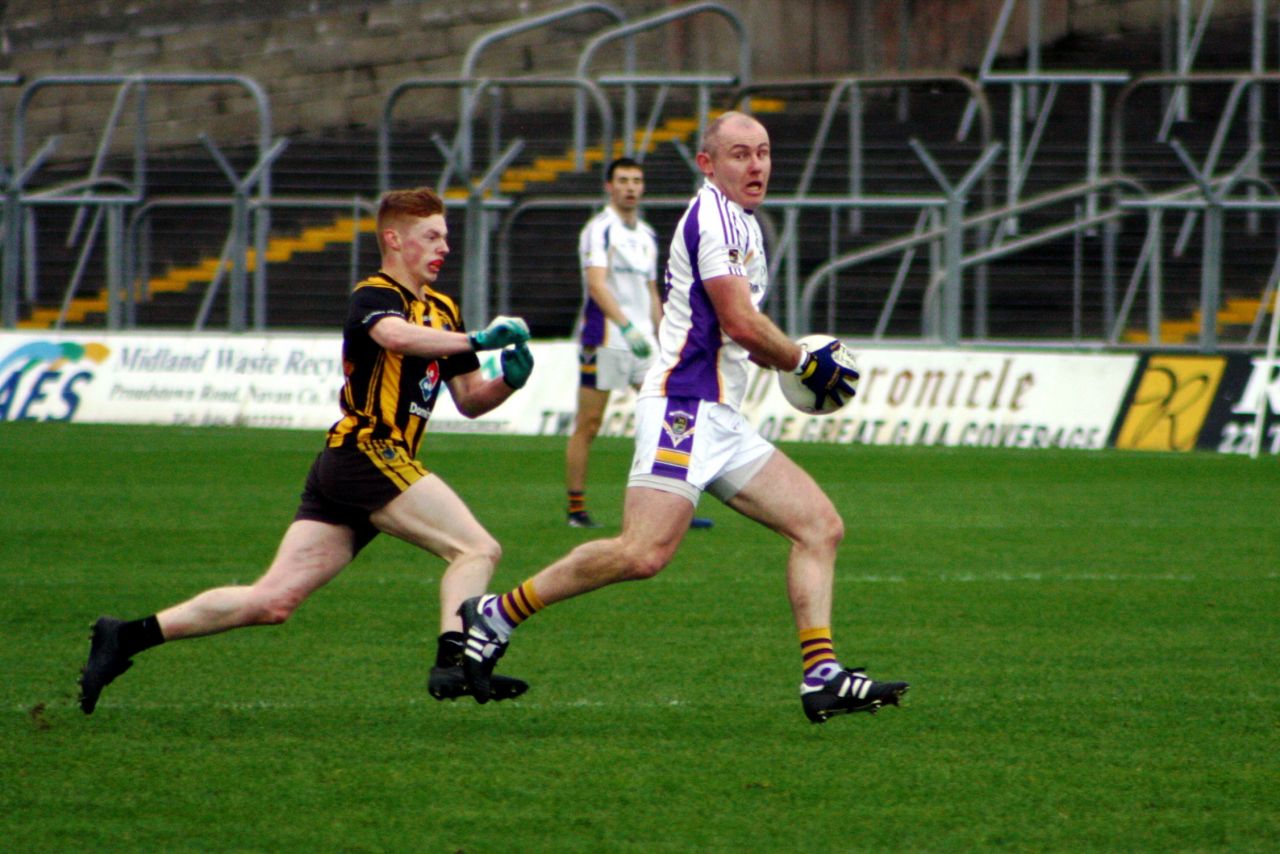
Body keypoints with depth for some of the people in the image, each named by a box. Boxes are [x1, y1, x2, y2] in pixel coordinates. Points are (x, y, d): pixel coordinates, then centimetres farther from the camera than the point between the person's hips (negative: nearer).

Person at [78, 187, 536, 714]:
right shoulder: (373, 295, -5)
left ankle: (127, 637, 1)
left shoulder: (442, 310, 23)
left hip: (337, 471, 9)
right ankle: (453, 661, -32)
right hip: (368, 455, -9)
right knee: (478, 550, -16)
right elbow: (395, 335, -30)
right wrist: (477, 340, -28)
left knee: (271, 601, 2)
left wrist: (507, 381, 4)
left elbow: (469, 401, 24)